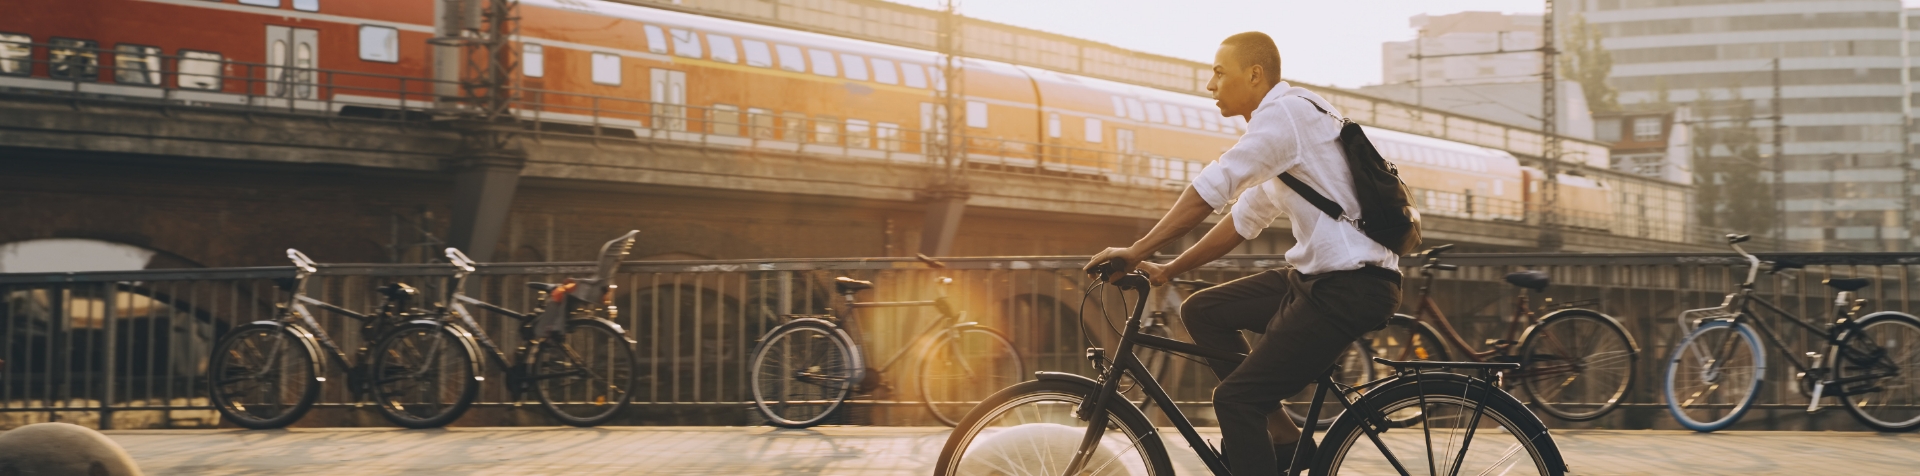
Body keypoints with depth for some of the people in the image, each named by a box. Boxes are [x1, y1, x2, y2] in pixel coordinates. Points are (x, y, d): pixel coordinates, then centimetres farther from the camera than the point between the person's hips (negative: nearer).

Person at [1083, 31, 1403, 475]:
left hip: (1352, 285, -10)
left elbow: (1210, 189, -20)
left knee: (1235, 398, -12)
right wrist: (1166, 270, 17)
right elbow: (1244, 219, 22)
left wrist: (1136, 251, -16)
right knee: (1201, 311, 10)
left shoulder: (1286, 110, -13)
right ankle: (1283, 440, 9)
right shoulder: (1287, 121, 19)